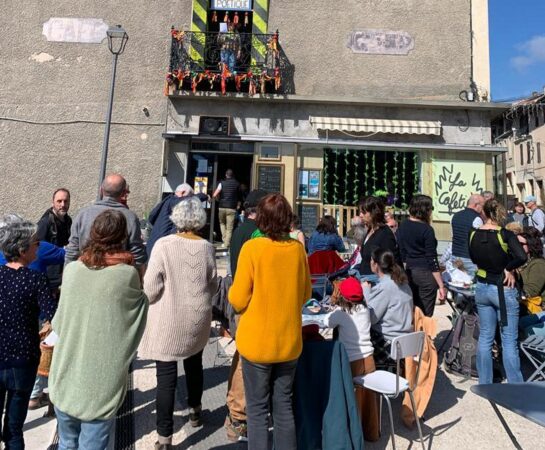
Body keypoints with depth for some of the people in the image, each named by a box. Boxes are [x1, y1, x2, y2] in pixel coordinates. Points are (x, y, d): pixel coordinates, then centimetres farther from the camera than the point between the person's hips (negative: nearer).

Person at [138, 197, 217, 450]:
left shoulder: (164, 245, -15)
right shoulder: (207, 248, -6)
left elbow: (150, 288, -14)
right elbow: (213, 288, 4)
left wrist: (150, 303, 8)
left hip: (168, 321, -3)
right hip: (198, 319, 4)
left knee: (166, 376, 5)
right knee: (194, 364, 24)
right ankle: (195, 411, 44)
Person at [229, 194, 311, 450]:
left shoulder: (252, 248, -16)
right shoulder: (298, 249, -4)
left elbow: (238, 300, -13)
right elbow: (305, 294, 6)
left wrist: (233, 292, 6)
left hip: (257, 342, -3)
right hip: (289, 341, 4)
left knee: (257, 409, 12)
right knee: (284, 406, 18)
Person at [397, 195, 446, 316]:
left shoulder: (403, 226, 5)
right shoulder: (427, 230, -13)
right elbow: (432, 260, -15)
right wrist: (441, 286, -12)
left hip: (408, 271, 7)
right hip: (425, 273, -7)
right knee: (425, 315, 1)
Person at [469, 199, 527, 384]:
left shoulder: (474, 235, -2)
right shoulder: (505, 234, -15)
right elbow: (521, 257, -28)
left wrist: (487, 266, 9)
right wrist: (508, 268, -13)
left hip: (482, 289, 4)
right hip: (503, 290, -4)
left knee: (485, 337, 14)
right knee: (509, 342, 5)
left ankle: (484, 383, 23)